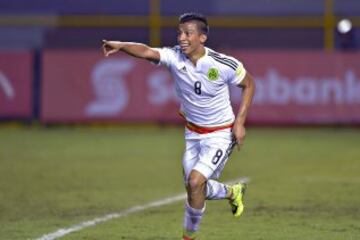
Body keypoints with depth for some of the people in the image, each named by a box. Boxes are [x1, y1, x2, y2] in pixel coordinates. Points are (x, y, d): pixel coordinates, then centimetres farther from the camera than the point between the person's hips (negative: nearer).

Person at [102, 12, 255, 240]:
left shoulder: (224, 65, -21)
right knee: (194, 187, 11)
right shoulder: (175, 56, -16)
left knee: (195, 181, -19)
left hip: (221, 134, -5)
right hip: (193, 133, 5)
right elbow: (147, 52, -36)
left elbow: (249, 84, -3)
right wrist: (120, 45, -56)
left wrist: (240, 122, -10)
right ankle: (233, 192, 44)